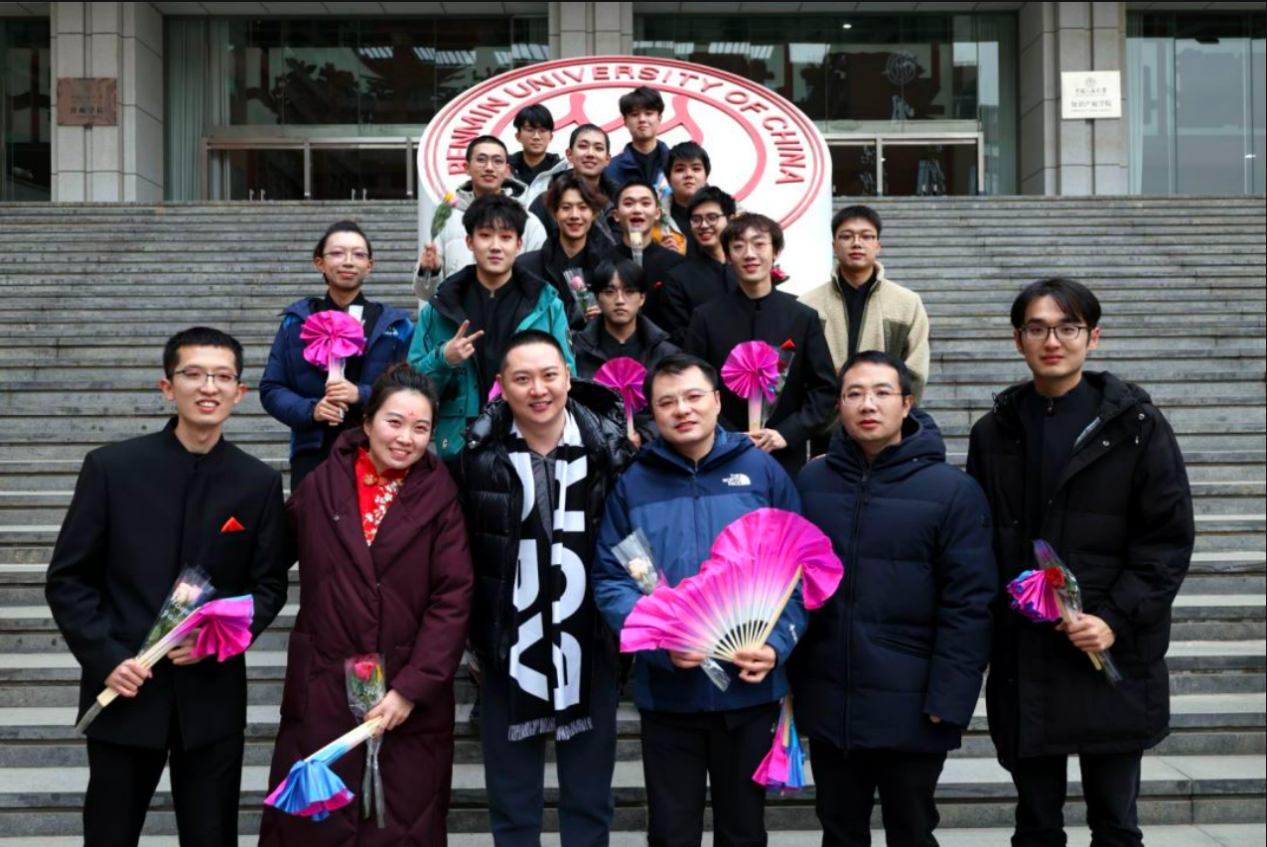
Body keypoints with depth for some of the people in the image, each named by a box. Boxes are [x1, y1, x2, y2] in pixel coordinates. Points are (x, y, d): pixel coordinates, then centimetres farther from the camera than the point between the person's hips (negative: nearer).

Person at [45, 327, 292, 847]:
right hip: (122, 691, -1)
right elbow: (68, 579, -1)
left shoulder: (260, 483, 0)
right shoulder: (111, 467, -4)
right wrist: (105, 659, -11)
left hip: (213, 696, 1)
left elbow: (269, 586, 6)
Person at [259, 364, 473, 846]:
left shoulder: (440, 498, -2)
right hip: (322, 692, 1)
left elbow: (453, 599, -6)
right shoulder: (322, 485, 2)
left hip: (411, 698, -1)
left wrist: (413, 687, -12)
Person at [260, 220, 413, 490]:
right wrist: (310, 410, -10)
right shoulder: (297, 320, 9)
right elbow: (271, 389, 9)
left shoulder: (395, 324, 8)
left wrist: (361, 395, -13)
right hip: (313, 453, 1)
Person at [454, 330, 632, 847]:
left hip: (590, 652, 0)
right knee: (511, 804, 14)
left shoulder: (610, 449, -7)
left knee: (589, 801, 14)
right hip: (508, 654, 0)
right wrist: (469, 642, 3)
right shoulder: (478, 454, -7)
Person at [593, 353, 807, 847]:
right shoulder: (633, 483, 1)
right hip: (666, 690, 0)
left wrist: (777, 645, -12)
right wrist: (660, 643, -18)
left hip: (750, 686, 0)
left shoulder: (763, 471, 1)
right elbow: (609, 582, -3)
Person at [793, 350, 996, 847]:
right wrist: (786, 679, 2)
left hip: (911, 711, -3)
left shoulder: (952, 491, -8)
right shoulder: (810, 482, 2)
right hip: (827, 706, 3)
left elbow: (968, 606, -10)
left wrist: (947, 701, -13)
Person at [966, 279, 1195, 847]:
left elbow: (1169, 539, -4)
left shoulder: (1136, 426, -1)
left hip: (1114, 659, -2)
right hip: (1023, 661, 2)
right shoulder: (995, 433, 7)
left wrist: (1116, 618, -14)